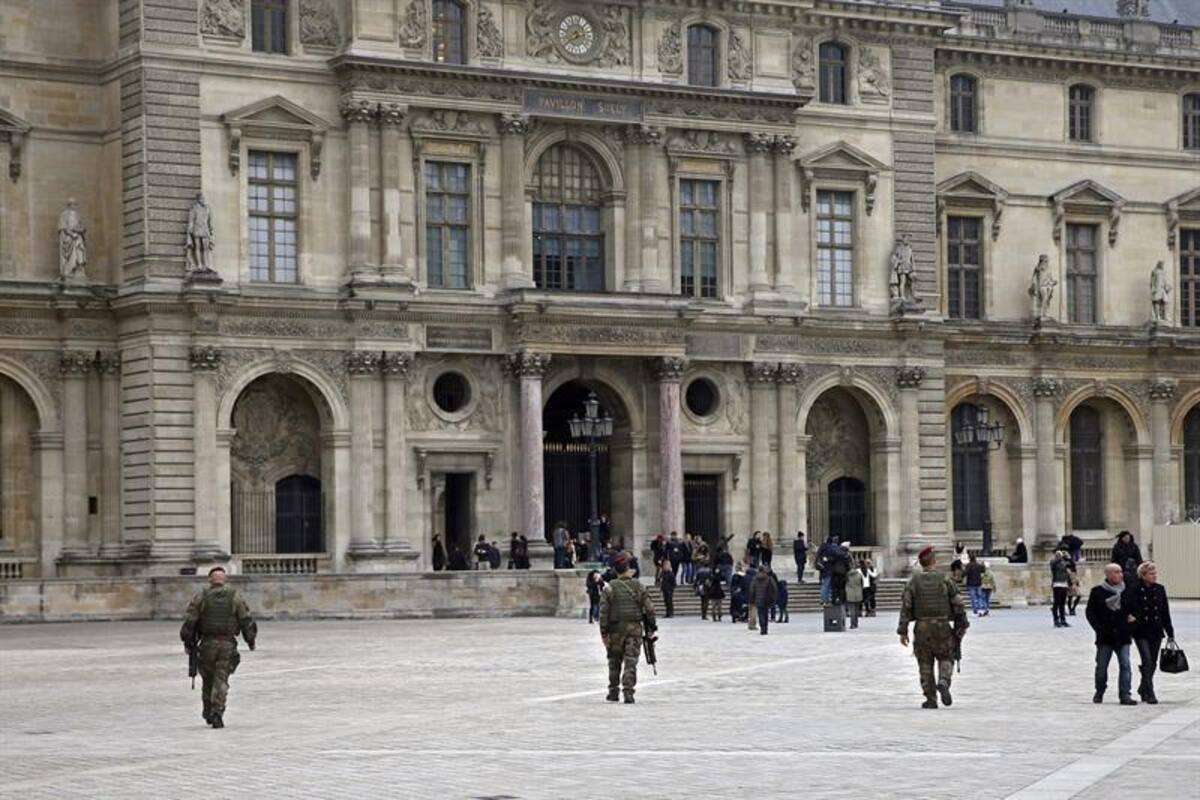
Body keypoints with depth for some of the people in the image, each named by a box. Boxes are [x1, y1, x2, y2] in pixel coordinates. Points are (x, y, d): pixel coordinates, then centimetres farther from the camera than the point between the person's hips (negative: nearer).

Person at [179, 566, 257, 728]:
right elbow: (246, 620, 0)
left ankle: (208, 712, 26)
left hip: (207, 644, 1)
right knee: (221, 680, -1)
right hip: (228, 644, -1)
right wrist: (251, 640, 14)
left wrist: (188, 643, 7)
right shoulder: (236, 597, 0)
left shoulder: (201, 597, -1)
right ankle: (217, 714, -14)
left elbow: (189, 622, -4)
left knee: (208, 679, 17)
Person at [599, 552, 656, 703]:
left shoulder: (609, 589, -5)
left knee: (614, 662, 14)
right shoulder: (639, 587, 0)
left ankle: (613, 692, 19)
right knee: (631, 662, 0)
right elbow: (649, 609, 0)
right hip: (635, 629, 0)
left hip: (615, 630, 0)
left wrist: (604, 632, -5)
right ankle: (628, 691, -11)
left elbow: (603, 612, -9)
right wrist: (651, 627, 10)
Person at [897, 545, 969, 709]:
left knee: (925, 663, 9)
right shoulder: (944, 579, -2)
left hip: (922, 628, 1)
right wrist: (962, 626, 9)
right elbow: (957, 604, 0)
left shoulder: (913, 581, 0)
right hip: (942, 627, -1)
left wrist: (903, 630, 0)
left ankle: (930, 699, 7)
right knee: (946, 658, 13)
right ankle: (943, 682, -15)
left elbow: (905, 606, -3)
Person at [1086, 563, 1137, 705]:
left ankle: (1125, 694, -7)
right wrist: (1099, 628, -9)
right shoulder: (1098, 591, -2)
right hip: (1105, 636, -1)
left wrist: (1131, 617, -4)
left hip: (1122, 635, 1)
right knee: (1101, 666, 9)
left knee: (1125, 665, -8)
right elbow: (1090, 612, 0)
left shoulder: (1126, 591, 5)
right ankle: (1099, 692, 29)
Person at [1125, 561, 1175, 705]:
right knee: (1147, 661, -13)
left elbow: (1165, 612, 10)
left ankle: (1143, 688, 31)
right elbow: (1127, 609, -7)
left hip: (1156, 632, 5)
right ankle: (1149, 693, -12)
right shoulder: (1134, 590, -7)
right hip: (1141, 632, -5)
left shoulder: (1160, 589, 6)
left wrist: (1170, 632, 10)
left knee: (1152, 663, 12)